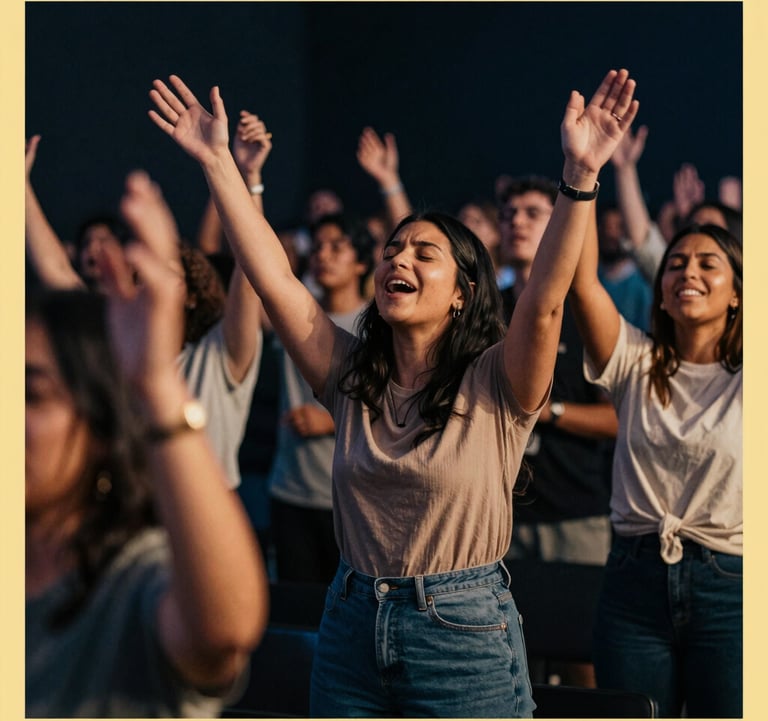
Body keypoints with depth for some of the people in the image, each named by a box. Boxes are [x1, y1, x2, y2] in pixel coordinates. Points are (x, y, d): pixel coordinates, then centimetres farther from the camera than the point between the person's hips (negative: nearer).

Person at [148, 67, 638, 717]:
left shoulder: (493, 386, -7)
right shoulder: (352, 377, 6)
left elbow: (544, 304, -24)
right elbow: (274, 280, -1)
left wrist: (579, 177, -36)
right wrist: (217, 161, -5)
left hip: (465, 633, -4)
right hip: (352, 625, 5)